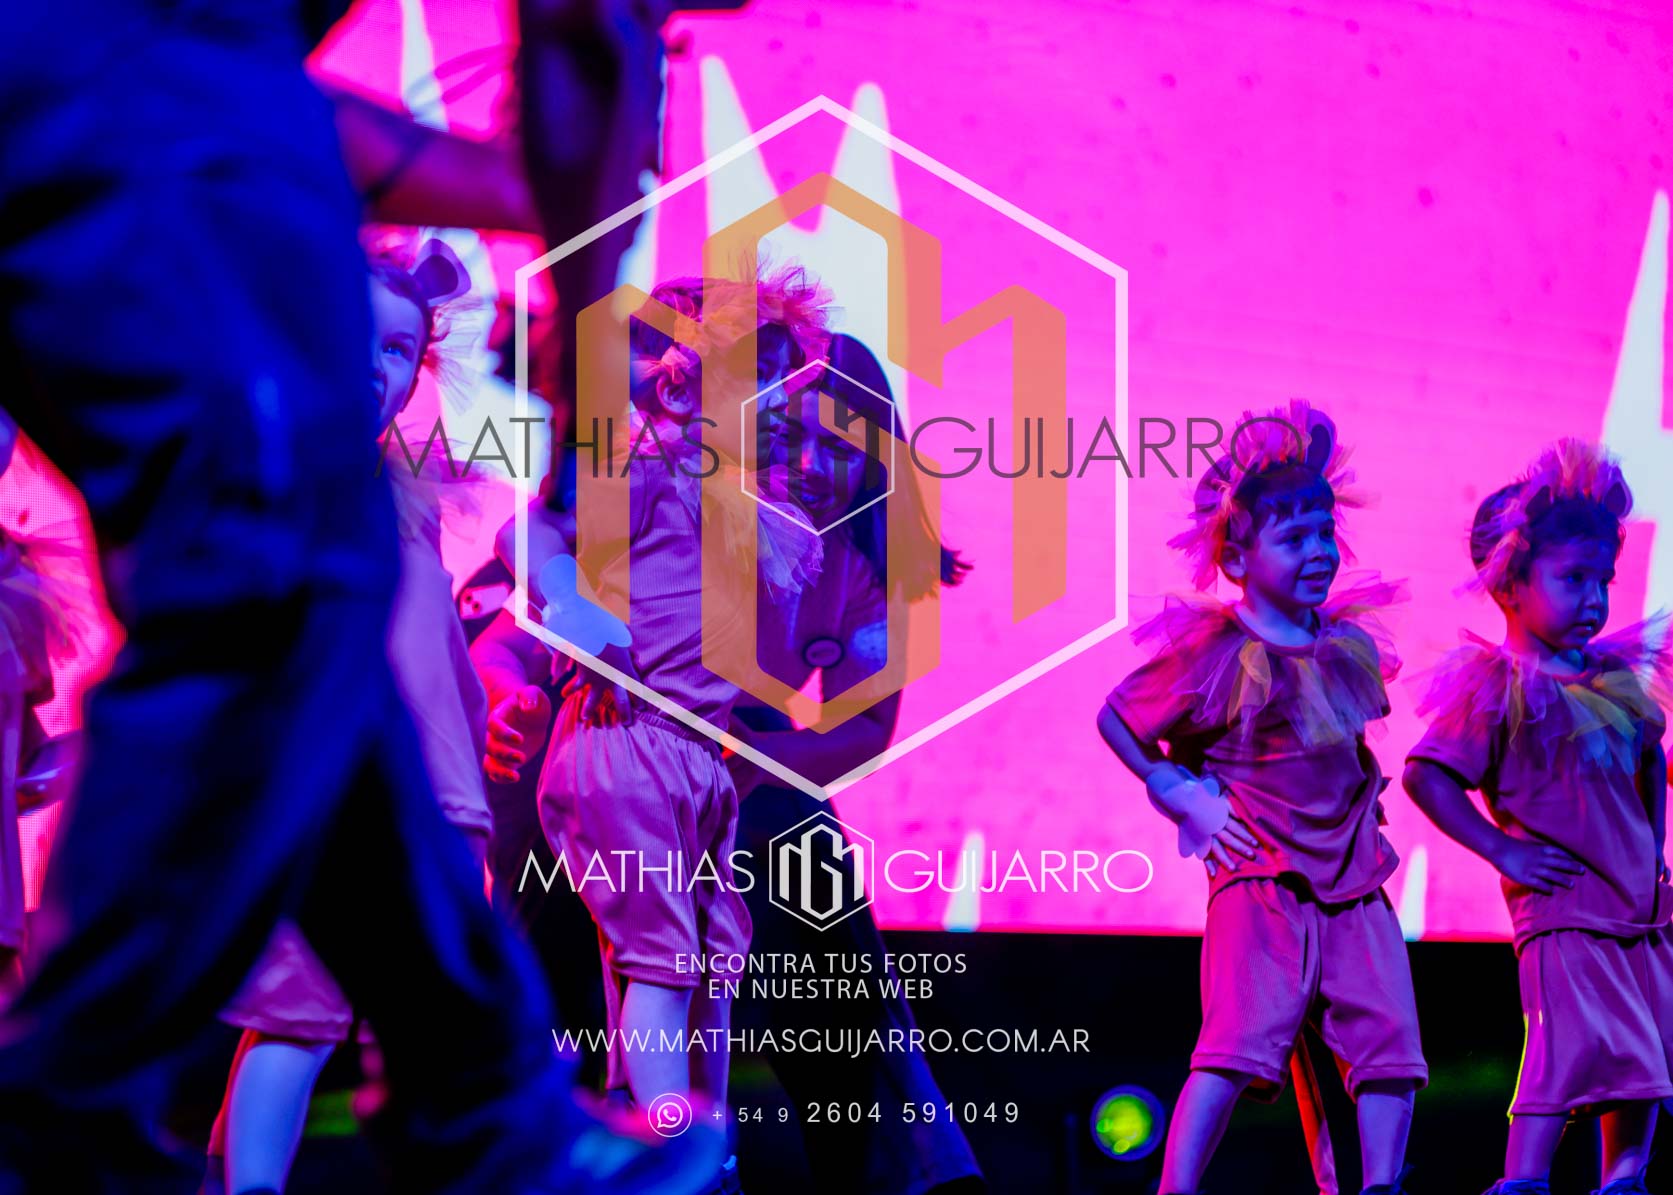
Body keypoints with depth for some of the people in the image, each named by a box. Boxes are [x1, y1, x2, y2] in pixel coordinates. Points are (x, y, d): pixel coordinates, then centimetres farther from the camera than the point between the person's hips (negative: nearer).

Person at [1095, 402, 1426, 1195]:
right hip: (1260, 881, -6)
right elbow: (1115, 720, -1)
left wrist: (1362, 797, 14)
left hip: (1353, 878, 7)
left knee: (1390, 1039, 1)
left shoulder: (1351, 645, 10)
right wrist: (1184, 796, -5)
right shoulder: (1215, 655, -9)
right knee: (1244, 1042, -14)